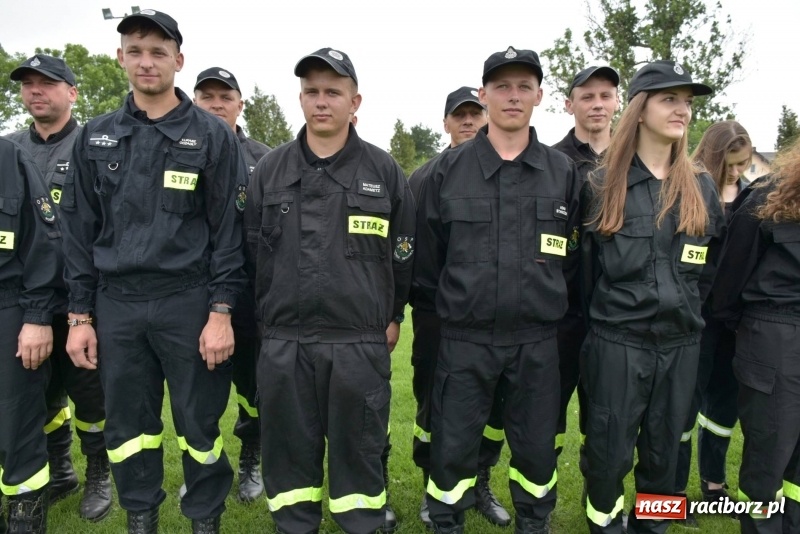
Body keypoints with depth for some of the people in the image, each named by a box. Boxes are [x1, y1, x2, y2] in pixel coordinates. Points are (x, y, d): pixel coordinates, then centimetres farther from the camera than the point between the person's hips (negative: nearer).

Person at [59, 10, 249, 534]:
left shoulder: (213, 136, -1)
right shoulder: (96, 137, 10)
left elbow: (229, 231, -5)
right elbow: (80, 231, 10)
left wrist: (221, 313, -11)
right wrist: (80, 315, 6)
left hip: (189, 304, -3)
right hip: (116, 305, 4)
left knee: (199, 424, 6)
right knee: (128, 424, 13)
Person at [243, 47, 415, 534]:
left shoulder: (385, 171, 1)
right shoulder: (270, 169, 6)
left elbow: (404, 253, 7)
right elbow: (253, 251, 10)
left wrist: (392, 316, 10)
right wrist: (270, 314, 11)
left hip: (360, 343, -2)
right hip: (284, 341, 2)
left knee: (358, 448, 10)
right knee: (289, 448, 14)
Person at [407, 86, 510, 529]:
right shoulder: (424, 177, 6)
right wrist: (410, 297, -5)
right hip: (437, 311, -1)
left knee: (492, 401, 10)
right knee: (433, 401, 8)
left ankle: (480, 484, 29)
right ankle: (433, 487, 26)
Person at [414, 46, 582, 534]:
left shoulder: (564, 172, 3)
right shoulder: (449, 169, -1)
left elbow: (573, 255, 10)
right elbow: (427, 253, 5)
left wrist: (548, 301, 10)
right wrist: (447, 303, 10)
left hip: (536, 342, 2)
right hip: (464, 338, -1)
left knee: (536, 448, 15)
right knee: (453, 448, 8)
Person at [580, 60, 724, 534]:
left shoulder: (702, 188, 6)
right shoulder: (603, 186, -4)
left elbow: (713, 263, 16)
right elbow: (585, 265, 1)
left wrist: (687, 306, 12)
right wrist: (603, 313, 5)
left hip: (681, 343, 4)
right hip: (618, 342, -3)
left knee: (664, 452, 16)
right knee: (610, 452, 5)